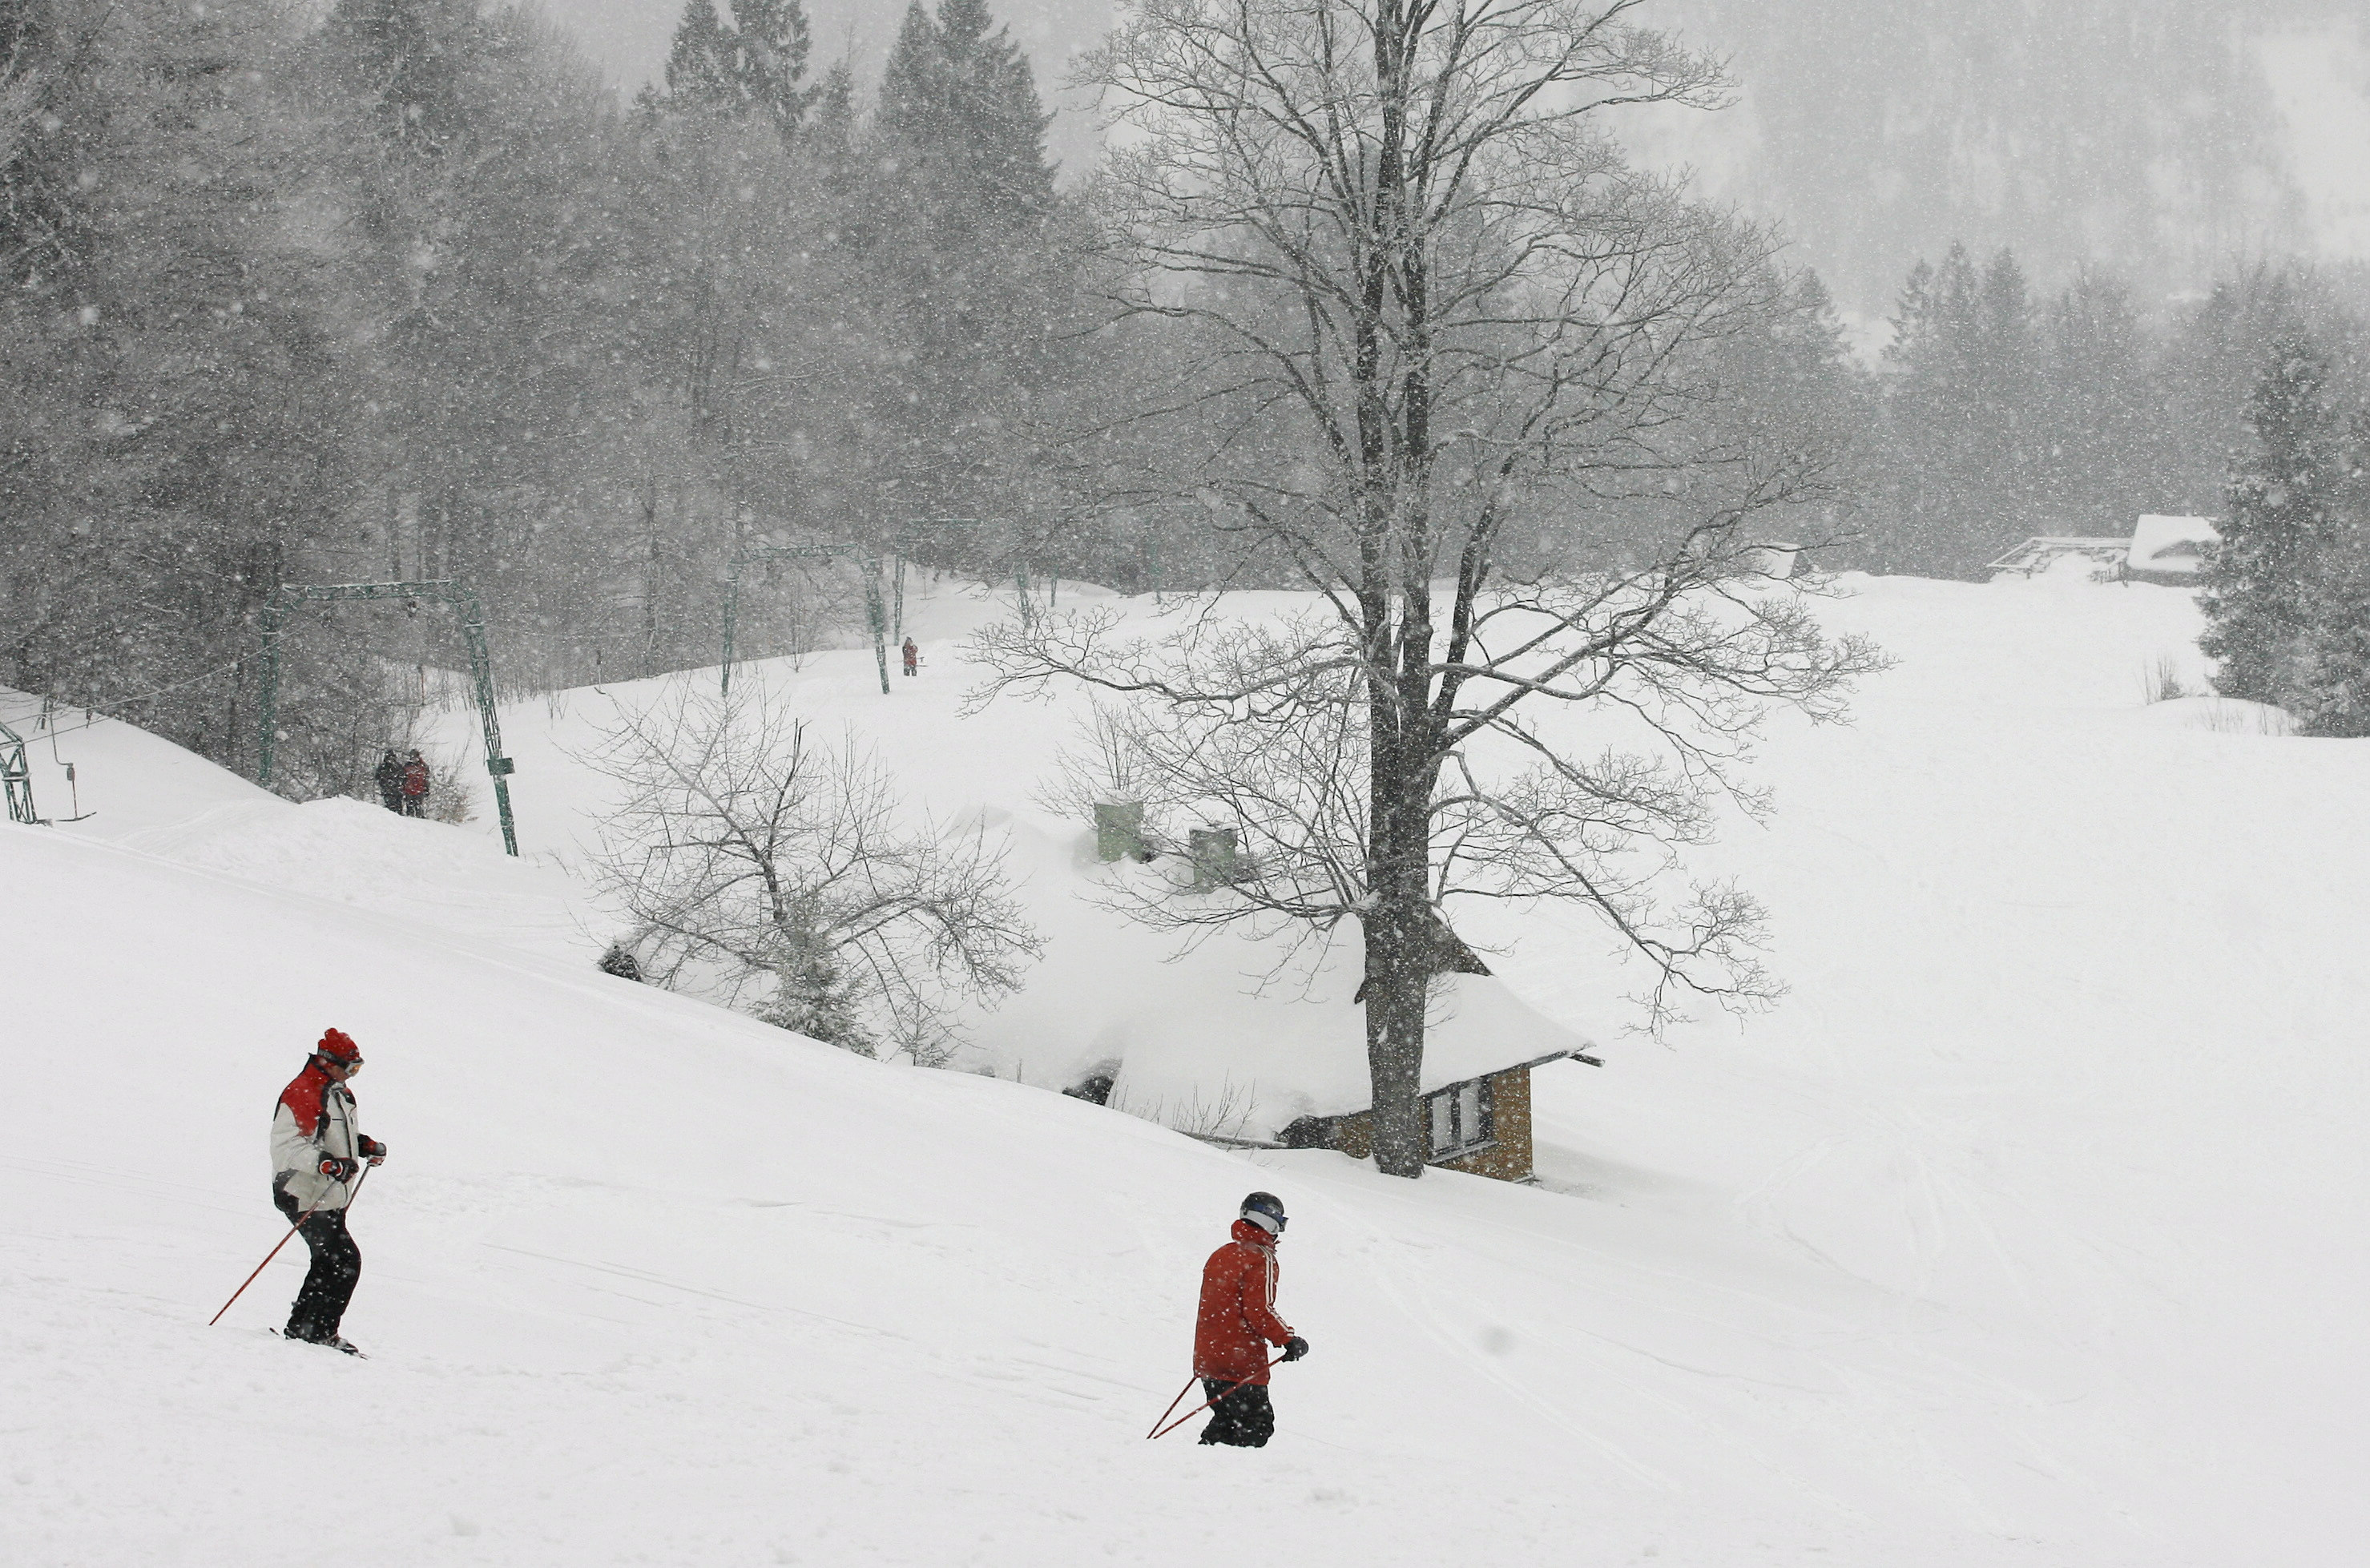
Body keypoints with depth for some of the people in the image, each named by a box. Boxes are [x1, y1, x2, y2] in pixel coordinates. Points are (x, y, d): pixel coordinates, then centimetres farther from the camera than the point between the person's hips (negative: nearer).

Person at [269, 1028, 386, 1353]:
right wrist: (326, 1163, -35)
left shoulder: (339, 1094, 14)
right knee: (345, 1261, -14)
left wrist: (366, 1146, 11)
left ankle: (300, 1327, 26)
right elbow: (286, 1146, -24)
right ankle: (318, 1332, -7)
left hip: (331, 1198, 10)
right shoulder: (300, 1095, -18)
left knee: (329, 1263, 16)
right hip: (305, 1196, -10)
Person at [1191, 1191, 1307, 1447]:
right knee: (1256, 1427, -4)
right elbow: (1260, 1310, -19)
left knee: (1226, 1421, 19)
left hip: (1207, 1356, 8)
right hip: (1241, 1363, -8)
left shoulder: (1221, 1255, 15)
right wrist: (1289, 1339, -13)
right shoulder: (1261, 1258, -11)